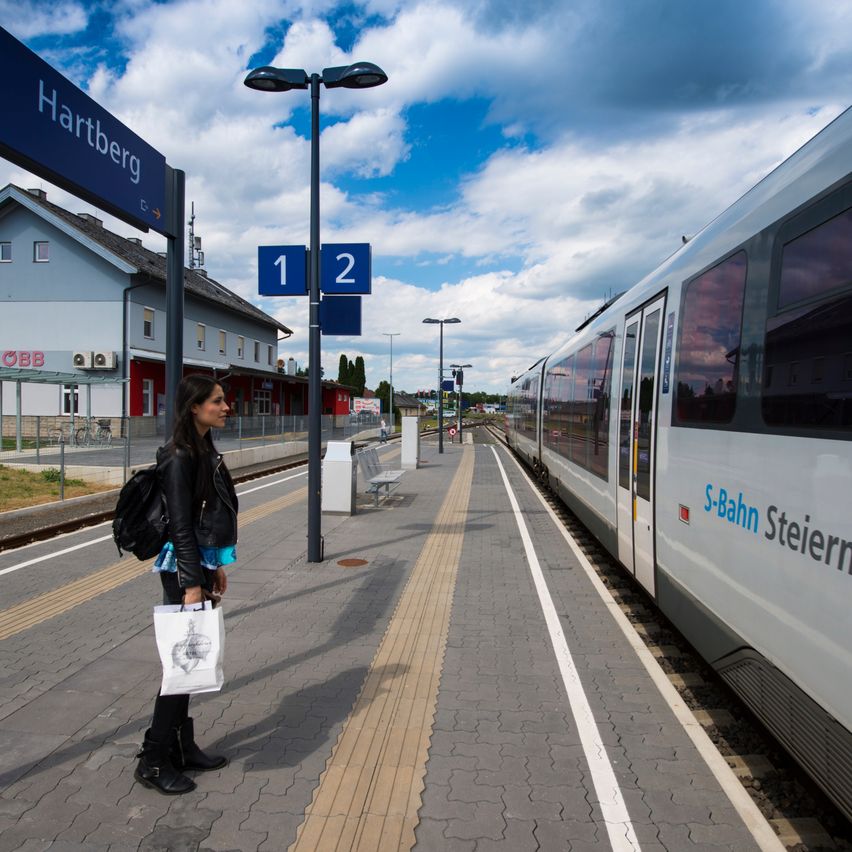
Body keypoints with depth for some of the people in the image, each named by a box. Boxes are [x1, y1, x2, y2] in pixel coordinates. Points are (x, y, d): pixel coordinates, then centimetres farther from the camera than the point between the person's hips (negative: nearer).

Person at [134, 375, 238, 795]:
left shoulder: (205, 451, 10)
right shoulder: (180, 457, -17)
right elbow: (180, 526, -20)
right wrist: (191, 584, -20)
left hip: (201, 564, 9)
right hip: (183, 569, -9)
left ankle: (182, 747, 28)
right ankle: (154, 760, 12)